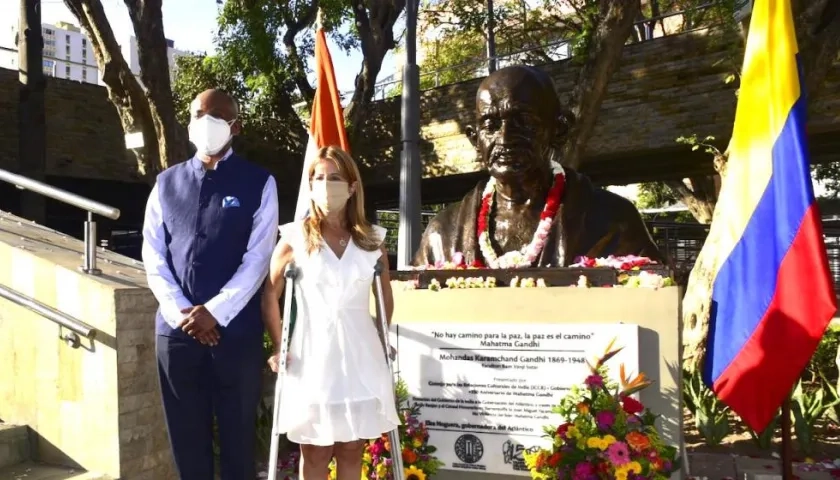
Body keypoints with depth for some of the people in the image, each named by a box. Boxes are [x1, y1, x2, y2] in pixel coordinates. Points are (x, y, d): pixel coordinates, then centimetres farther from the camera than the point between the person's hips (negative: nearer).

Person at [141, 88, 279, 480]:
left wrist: (214, 312, -13)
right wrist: (181, 313, -8)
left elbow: (257, 259, -6)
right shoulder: (166, 183, 10)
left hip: (236, 329, -3)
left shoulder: (259, 183, 1)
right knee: (186, 436, 12)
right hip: (176, 328, 3)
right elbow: (153, 257, 5)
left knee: (237, 435, 7)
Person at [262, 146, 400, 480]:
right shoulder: (295, 238, -3)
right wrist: (279, 348, -1)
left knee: (351, 450, 11)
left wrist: (378, 338, 14)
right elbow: (270, 296, 1)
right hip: (312, 357, -2)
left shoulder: (372, 240, 5)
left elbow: (386, 298, 17)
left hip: (360, 357, 2)